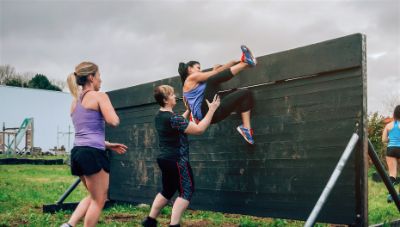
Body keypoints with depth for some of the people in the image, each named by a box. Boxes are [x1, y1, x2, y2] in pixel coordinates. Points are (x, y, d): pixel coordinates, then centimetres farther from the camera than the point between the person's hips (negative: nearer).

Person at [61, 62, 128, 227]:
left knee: (94, 196, 23)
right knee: (99, 200, 5)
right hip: (92, 153, -8)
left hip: (77, 151, 8)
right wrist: (110, 109, 6)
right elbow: (114, 121, -16)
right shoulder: (99, 96, -4)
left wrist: (108, 145, 26)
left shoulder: (75, 101, 20)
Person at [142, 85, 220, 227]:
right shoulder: (172, 118, -21)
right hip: (177, 161, -9)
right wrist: (211, 110, -16)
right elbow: (199, 129, -21)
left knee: (167, 191, 20)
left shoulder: (159, 116, 7)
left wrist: (189, 110, 25)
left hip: (165, 159, 9)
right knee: (186, 191, -1)